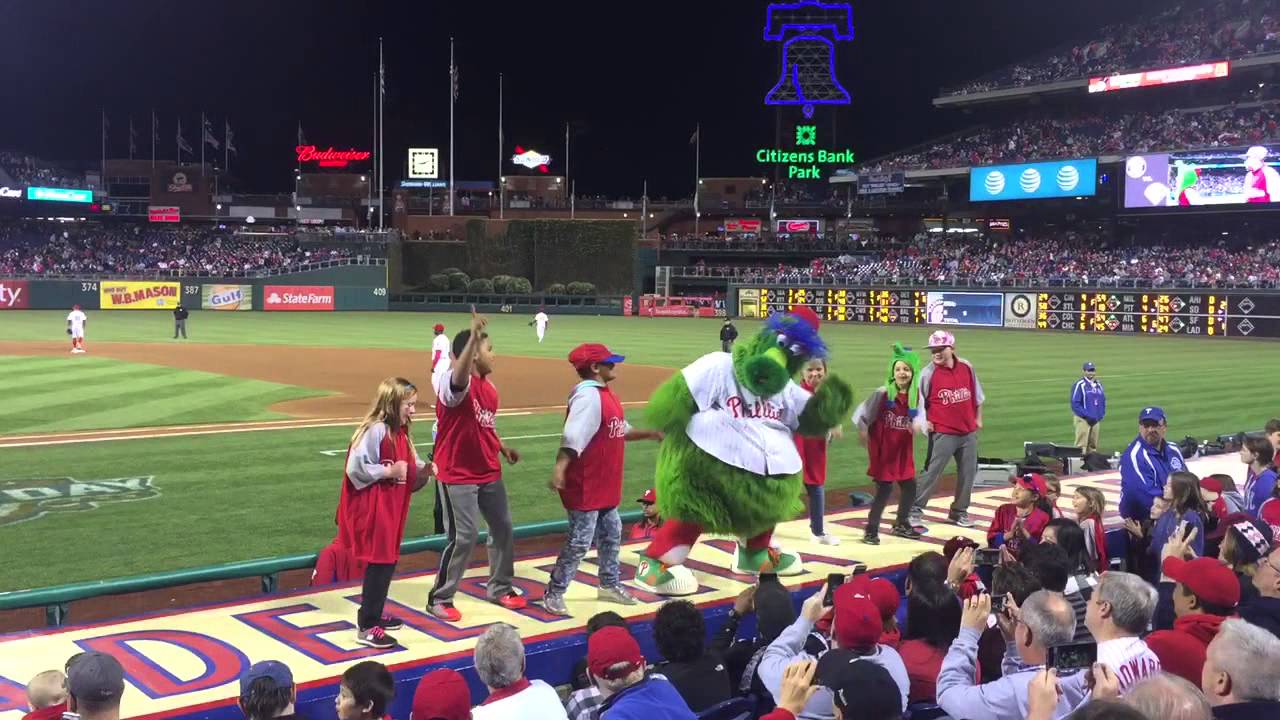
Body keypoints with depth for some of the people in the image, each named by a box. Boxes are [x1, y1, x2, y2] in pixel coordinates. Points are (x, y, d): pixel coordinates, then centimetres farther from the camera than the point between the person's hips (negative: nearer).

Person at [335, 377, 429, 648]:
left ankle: (374, 615, 30)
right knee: (380, 563, -6)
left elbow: (408, 473, 16)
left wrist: (423, 471, -3)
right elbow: (355, 468, -24)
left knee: (388, 562, 16)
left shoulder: (402, 434, 11)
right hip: (374, 510, -9)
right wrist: (389, 471, -22)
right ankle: (366, 627, 1)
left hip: (393, 509, 9)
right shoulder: (375, 430, -19)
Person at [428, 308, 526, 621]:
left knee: (503, 527, 15)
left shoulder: (489, 388, 8)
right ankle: (439, 599, 10)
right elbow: (460, 377, -46)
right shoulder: (455, 383, -19)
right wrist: (474, 336, -57)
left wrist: (502, 448, 7)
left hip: (489, 473, 9)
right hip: (457, 475, -9)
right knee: (464, 535, -7)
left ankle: (499, 588, 33)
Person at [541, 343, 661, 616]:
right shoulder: (588, 396, -22)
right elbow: (572, 437, -32)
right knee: (579, 542, -3)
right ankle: (553, 594, 10)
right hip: (585, 485, -10)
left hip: (605, 484, 10)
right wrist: (559, 468, -42)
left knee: (611, 534, 21)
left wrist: (651, 433, 16)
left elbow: (621, 430, 22)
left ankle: (609, 585, 38)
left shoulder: (606, 394, 10)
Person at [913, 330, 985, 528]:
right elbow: (918, 400, -4)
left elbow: (977, 394, 13)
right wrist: (924, 421, -12)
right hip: (943, 433, -5)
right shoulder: (928, 373, -10)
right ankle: (916, 509, 3)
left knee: (968, 473, 11)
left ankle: (959, 512, 25)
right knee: (933, 472, -7)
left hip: (969, 431, 5)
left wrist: (978, 418, 13)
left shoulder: (967, 367, 2)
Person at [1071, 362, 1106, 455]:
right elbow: (1075, 403, -12)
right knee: (1081, 447, -11)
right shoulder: (1079, 385, -7)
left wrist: (1101, 415, 4)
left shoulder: (1099, 385, 14)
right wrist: (1087, 416, -16)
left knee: (1093, 447, 10)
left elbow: (1103, 402, 20)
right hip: (1083, 420, -7)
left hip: (1096, 420, 7)